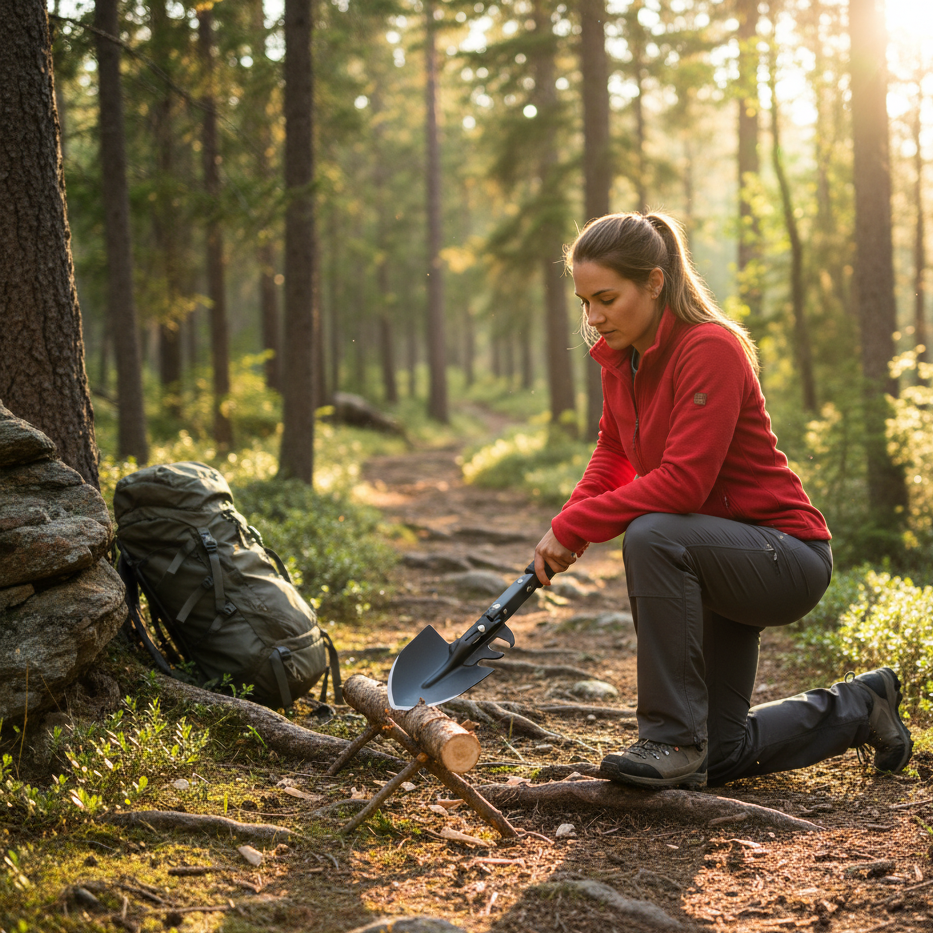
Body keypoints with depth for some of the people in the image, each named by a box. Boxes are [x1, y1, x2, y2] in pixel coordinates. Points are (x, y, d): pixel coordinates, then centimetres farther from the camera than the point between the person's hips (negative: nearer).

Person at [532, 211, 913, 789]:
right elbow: (614, 455, 11)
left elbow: (683, 482, -32)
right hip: (719, 562, 9)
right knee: (715, 757, 12)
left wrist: (576, 526, -25)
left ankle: (673, 741, -25)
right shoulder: (619, 357, 0)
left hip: (787, 557, -9)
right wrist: (566, 526, -8)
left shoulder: (711, 349, -25)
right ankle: (859, 708, 35)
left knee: (652, 537, -38)